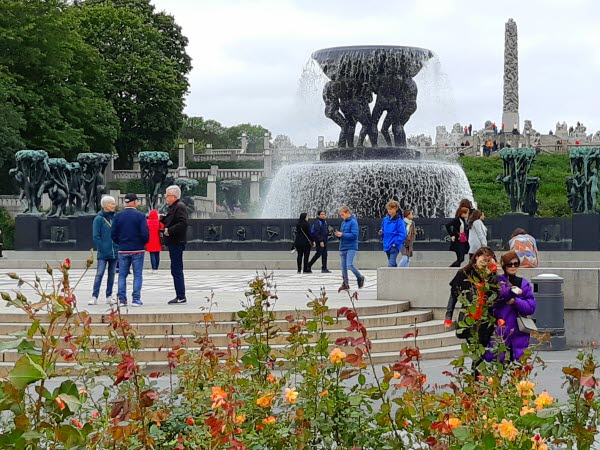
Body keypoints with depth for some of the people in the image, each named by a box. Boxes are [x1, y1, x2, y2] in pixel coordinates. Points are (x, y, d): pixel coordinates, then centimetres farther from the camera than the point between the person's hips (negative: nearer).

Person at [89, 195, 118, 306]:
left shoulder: (115, 218, 9)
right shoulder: (98, 219, -5)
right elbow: (96, 236, -7)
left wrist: (118, 248, 5)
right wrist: (102, 249, -12)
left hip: (114, 252, 5)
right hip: (103, 254, -5)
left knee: (112, 274, 9)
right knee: (99, 274, -9)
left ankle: (109, 296, 17)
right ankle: (94, 297, -8)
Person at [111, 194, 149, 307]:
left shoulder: (118, 216, 3)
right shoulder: (140, 216, -7)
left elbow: (113, 234, 2)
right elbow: (145, 233, -12)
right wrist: (144, 242, 7)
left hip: (123, 250, 3)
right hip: (138, 250, -3)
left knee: (122, 275, 9)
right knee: (137, 275, 2)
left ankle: (122, 299, 4)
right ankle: (136, 299, -2)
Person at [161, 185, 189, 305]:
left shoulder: (180, 207, -13)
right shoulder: (173, 207, 18)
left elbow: (183, 223, -25)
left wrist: (169, 230, -22)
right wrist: (163, 219, 9)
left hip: (177, 242, -11)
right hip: (173, 243, 11)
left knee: (177, 270, -10)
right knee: (176, 270, 14)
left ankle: (181, 297, -9)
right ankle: (180, 296, 19)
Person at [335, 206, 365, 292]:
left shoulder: (353, 222, -9)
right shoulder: (343, 222, 15)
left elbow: (354, 235, -18)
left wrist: (342, 234, -17)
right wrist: (338, 234, 0)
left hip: (351, 247, -8)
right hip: (343, 247, 8)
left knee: (350, 265, -16)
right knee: (343, 267, 7)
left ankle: (360, 278, 6)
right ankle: (345, 284, 14)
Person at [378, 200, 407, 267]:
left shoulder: (399, 220, -9)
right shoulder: (385, 219, 10)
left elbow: (402, 234, -13)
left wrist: (396, 243, -17)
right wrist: (381, 233, 0)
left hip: (394, 246, -7)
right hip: (387, 246, 7)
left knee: (391, 264, -19)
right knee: (393, 264, 16)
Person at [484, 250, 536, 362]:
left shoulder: (524, 284, 11)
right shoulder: (497, 282, 4)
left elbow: (531, 307, 2)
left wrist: (515, 301, -13)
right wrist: (511, 291, -30)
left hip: (519, 332, 3)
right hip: (500, 330, -3)